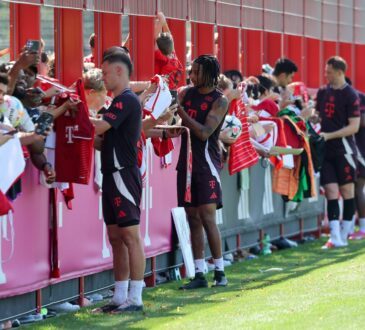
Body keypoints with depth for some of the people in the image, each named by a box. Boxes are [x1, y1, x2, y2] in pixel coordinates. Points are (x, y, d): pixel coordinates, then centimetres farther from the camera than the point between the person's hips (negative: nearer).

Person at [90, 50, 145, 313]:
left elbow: (99, 126, -22)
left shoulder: (126, 100, -12)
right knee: (116, 237, 10)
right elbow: (107, 140, 21)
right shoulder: (121, 101, 20)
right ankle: (120, 298, 14)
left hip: (124, 175, -10)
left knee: (131, 236, -9)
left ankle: (135, 298, -9)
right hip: (114, 175, 10)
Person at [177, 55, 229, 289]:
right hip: (187, 162, 5)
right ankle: (199, 275, 8)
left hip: (206, 164, -5)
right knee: (193, 219, 5)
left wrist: (181, 111, -18)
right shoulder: (187, 94, 10)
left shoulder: (220, 101, -7)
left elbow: (204, 132, -16)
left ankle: (220, 271, -1)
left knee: (207, 217, -10)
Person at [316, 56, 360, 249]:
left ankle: (344, 236, 9)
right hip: (326, 150, 5)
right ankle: (335, 238, -6)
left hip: (343, 149, -5)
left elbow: (354, 126, -12)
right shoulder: (323, 92, 9)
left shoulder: (350, 96, -8)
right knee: (331, 192, -2)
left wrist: (329, 135, -17)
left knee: (347, 191, 4)